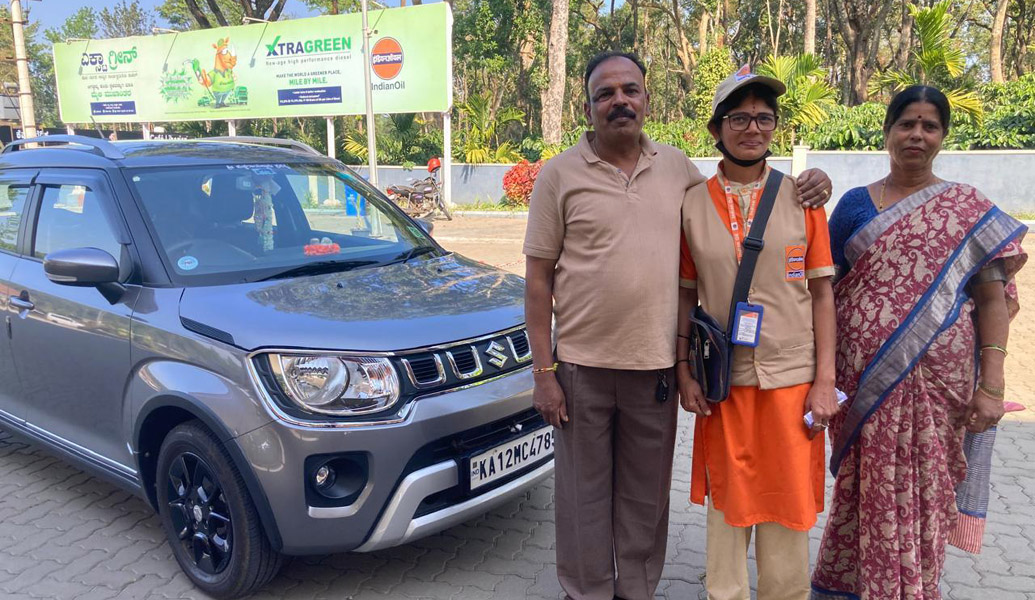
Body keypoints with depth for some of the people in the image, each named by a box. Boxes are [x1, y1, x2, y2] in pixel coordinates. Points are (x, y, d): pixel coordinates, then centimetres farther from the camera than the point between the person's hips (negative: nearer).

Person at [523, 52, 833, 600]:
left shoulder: (677, 166, 7)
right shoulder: (560, 174, -3)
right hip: (582, 368, -2)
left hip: (657, 367, 3)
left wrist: (803, 187, 3)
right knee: (584, 496, 10)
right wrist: (542, 371, -8)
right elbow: (538, 278, -3)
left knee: (646, 497, 16)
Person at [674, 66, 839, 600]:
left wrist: (824, 380, -3)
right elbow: (686, 295, 5)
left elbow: (822, 293, 2)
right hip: (723, 380, 0)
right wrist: (684, 371, -1)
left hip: (792, 377, 0)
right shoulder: (692, 203, 2)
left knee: (788, 501, 8)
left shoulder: (802, 199, 2)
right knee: (726, 500, 11)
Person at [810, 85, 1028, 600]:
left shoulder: (970, 210, 4)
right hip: (864, 379, 1)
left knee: (925, 492, 7)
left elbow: (992, 299, 1)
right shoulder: (855, 205, 6)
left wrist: (992, 385, -7)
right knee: (867, 489, 8)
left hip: (936, 380, -1)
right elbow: (826, 288, 7)